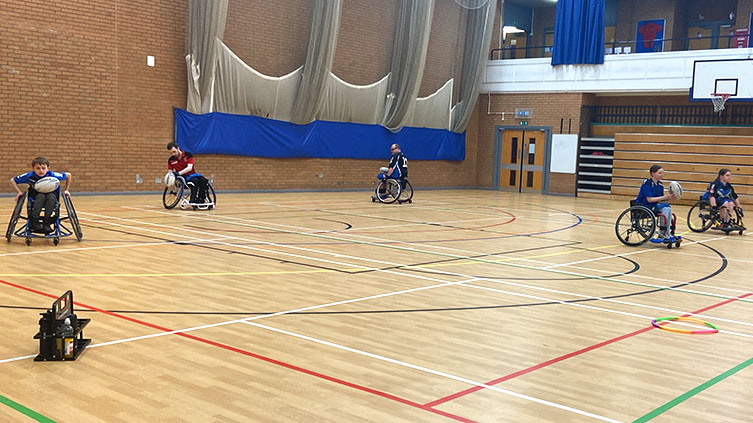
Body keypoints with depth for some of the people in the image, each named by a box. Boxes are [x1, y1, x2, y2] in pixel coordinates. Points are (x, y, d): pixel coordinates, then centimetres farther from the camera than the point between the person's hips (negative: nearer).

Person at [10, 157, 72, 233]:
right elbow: (12, 180, -3)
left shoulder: (53, 175, -18)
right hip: (35, 199, 0)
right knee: (41, 196, -35)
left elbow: (68, 175, -4)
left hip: (52, 201, 0)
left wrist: (66, 190, -3)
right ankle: (33, 221, -35)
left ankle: (47, 223, -31)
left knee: (51, 196, -36)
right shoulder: (29, 176, -16)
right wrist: (19, 192, -12)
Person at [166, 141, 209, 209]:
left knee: (203, 180, -31)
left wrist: (179, 173, -31)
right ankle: (193, 200, -34)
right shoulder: (171, 160, 2)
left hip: (191, 174, 1)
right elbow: (170, 171, 7)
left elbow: (189, 168, -17)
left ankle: (201, 199, -28)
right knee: (195, 180, -34)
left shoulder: (188, 155, -6)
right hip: (182, 178, -1)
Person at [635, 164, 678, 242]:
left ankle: (667, 234, -14)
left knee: (668, 209, -17)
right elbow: (649, 199, -21)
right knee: (665, 206, -23)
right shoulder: (647, 183, -15)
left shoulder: (660, 184, 8)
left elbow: (660, 199, 8)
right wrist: (664, 197, -22)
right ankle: (662, 235, -19)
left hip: (653, 206, 7)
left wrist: (669, 197, -10)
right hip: (643, 207, -7)